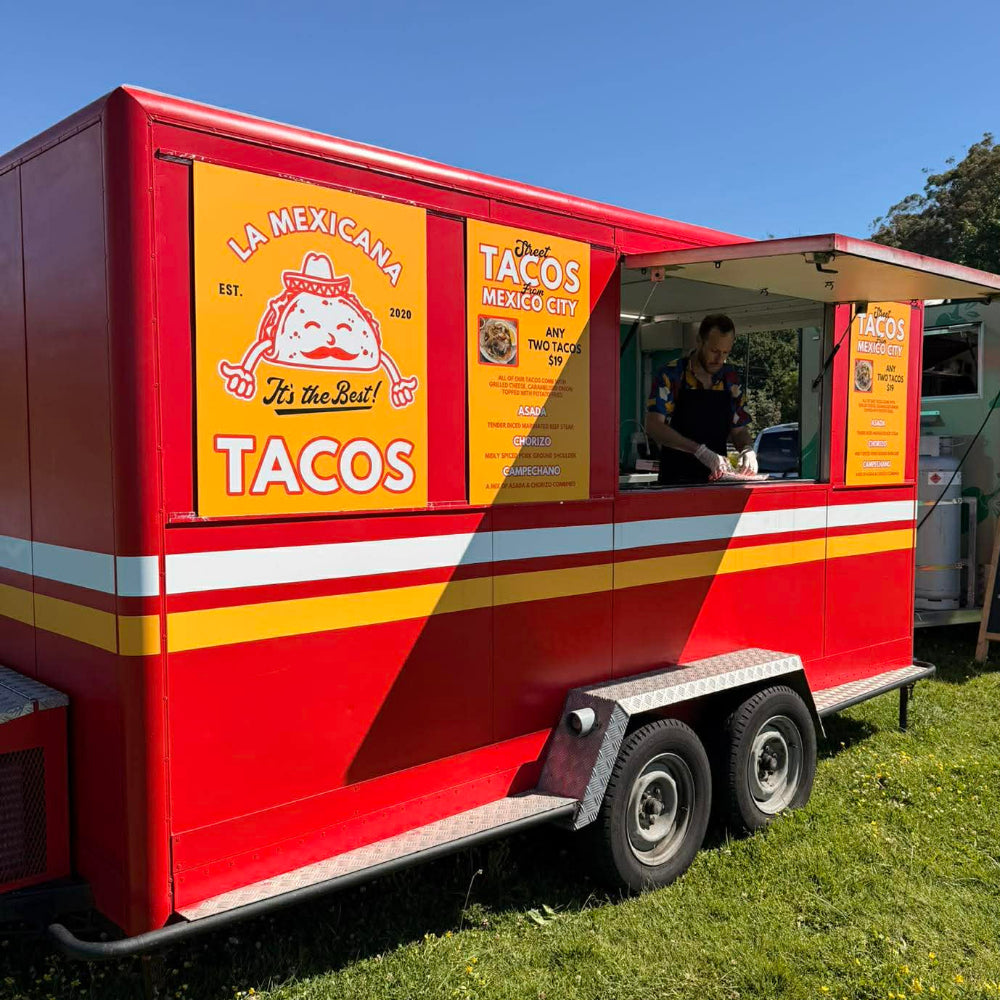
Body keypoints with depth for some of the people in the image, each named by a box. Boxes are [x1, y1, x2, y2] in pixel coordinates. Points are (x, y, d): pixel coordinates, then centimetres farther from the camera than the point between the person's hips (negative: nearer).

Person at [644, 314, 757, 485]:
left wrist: (748, 450, -7)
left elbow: (739, 429, 17)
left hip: (717, 479, 7)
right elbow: (654, 426, -15)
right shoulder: (670, 375, -5)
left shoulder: (731, 379, 10)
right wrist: (700, 451, -24)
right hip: (675, 481, -7)